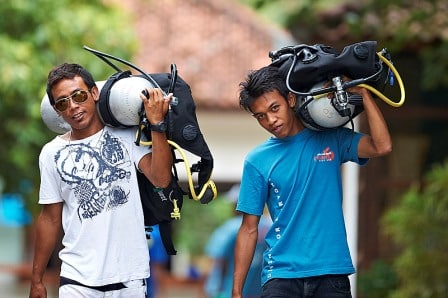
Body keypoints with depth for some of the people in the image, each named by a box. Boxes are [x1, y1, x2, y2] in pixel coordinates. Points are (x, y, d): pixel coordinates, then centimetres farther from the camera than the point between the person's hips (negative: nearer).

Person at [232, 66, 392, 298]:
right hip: (281, 275, 0)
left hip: (331, 271, 1)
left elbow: (382, 146, -8)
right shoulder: (257, 161, 6)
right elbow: (249, 229, 6)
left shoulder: (332, 140, 8)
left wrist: (362, 92, -6)